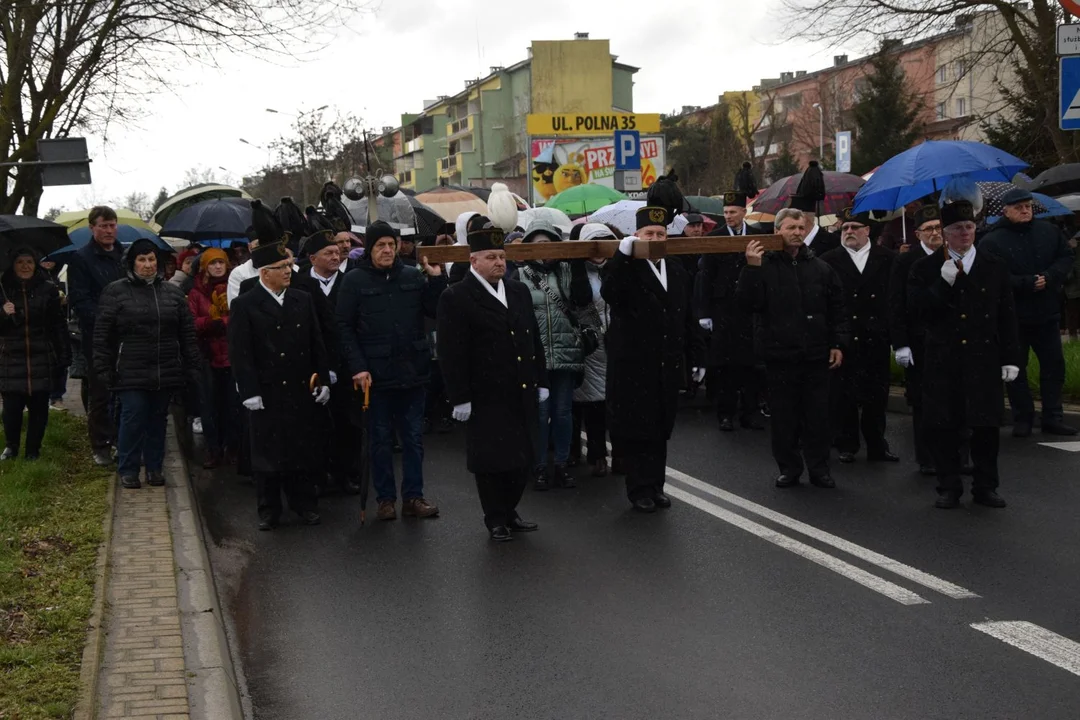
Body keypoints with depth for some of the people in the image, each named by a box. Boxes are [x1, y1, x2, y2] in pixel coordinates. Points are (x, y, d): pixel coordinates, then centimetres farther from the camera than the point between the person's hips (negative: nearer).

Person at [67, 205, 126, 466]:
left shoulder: (124, 256, 15)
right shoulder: (81, 258, -2)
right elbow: (79, 299, -10)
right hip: (97, 337, -5)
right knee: (100, 392, -1)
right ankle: (101, 446, 7)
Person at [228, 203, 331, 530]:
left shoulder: (303, 300, 9)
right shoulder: (244, 305, -4)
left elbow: (317, 344, 12)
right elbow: (240, 353, -7)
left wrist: (322, 380, 7)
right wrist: (249, 391, -11)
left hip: (301, 391, 3)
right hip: (266, 393, -3)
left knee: (300, 449, 7)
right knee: (267, 452, 4)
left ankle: (304, 503, 20)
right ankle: (269, 510, 15)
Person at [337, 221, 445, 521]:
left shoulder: (413, 276, 5)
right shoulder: (355, 280, -2)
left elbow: (437, 312, 1)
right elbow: (344, 327, -4)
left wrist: (436, 278, -9)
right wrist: (358, 367, -12)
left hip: (413, 372, 2)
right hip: (376, 375, -2)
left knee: (413, 437, 8)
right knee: (381, 440, 7)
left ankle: (413, 497, 16)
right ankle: (386, 499, 16)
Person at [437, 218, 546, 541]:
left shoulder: (519, 292, 13)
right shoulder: (456, 298, -8)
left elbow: (534, 339, 18)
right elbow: (451, 353, -11)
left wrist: (541, 381, 14)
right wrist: (460, 397, -14)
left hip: (523, 394, 6)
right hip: (486, 397, -6)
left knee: (523, 457, 11)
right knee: (492, 459, 2)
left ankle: (510, 511, 27)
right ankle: (496, 520, 16)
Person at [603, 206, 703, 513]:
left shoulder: (678, 271, 13)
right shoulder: (625, 268, -5)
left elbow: (687, 319, 17)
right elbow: (609, 294, -28)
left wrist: (696, 358, 15)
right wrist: (622, 254, -32)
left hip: (667, 368, 5)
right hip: (633, 366, -5)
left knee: (660, 429, 11)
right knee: (635, 430, 0)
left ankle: (655, 485, 20)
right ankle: (640, 489, 8)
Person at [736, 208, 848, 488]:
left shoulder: (820, 268, 8)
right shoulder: (764, 266, -1)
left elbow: (836, 309, 12)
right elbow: (747, 303, -11)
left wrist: (838, 344, 5)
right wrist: (751, 269, -20)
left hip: (816, 354, 2)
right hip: (780, 353, -2)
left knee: (817, 415, 6)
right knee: (784, 416, 5)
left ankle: (819, 468, 16)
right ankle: (789, 467, 16)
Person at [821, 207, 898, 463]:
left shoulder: (887, 258, 4)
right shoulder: (829, 260, -1)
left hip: (877, 339, 1)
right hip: (843, 339, -1)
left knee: (877, 395, 8)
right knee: (844, 395, 6)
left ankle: (877, 446, 19)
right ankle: (847, 446, 17)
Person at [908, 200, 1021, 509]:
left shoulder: (995, 267, 6)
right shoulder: (926, 268, 4)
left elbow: (1007, 317, 7)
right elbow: (917, 308, -6)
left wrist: (1011, 358, 3)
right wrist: (943, 283, -18)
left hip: (984, 359, 0)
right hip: (942, 359, 0)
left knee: (986, 425, 3)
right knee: (943, 426, 2)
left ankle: (985, 487, 15)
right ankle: (949, 487, 13)